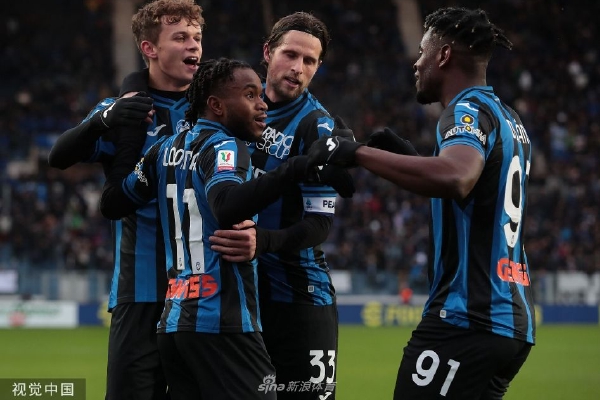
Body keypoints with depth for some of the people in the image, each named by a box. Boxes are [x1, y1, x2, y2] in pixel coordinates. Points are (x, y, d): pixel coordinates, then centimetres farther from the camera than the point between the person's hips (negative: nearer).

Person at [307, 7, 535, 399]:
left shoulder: (468, 112, -10)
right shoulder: (509, 119, 17)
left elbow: (456, 178, -33)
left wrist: (358, 153, -26)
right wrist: (408, 155, 26)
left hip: (467, 321, -10)